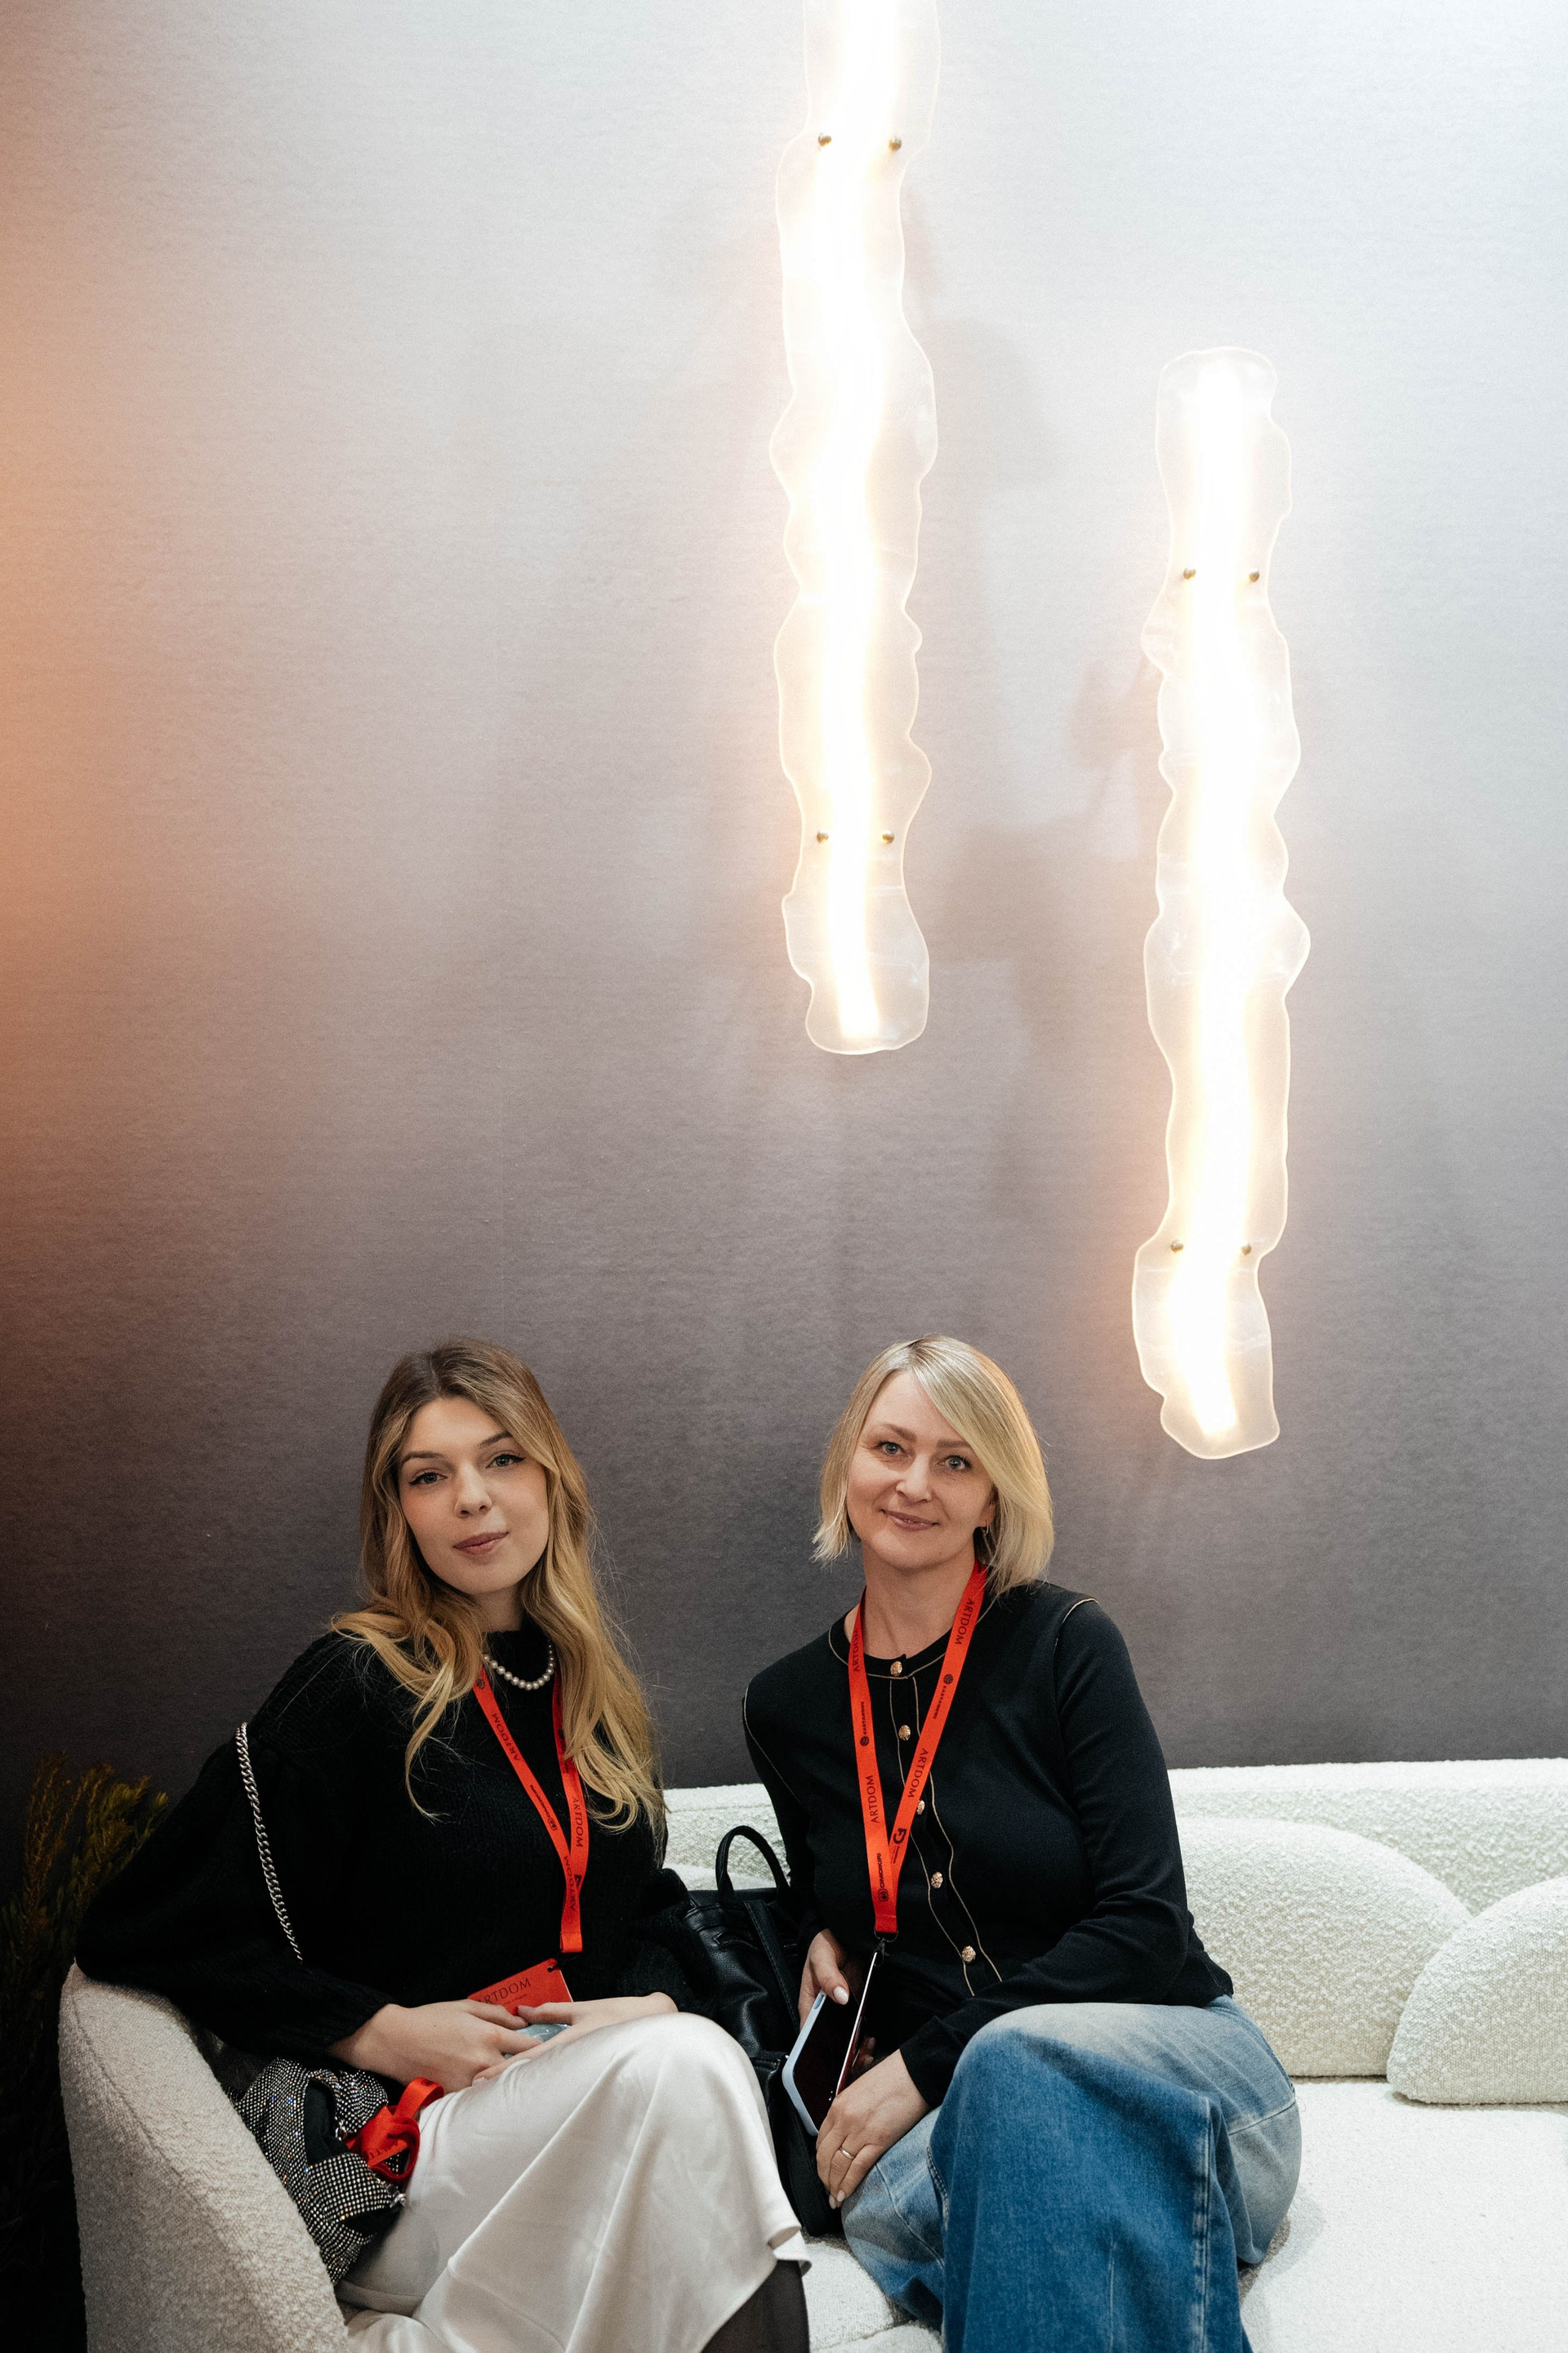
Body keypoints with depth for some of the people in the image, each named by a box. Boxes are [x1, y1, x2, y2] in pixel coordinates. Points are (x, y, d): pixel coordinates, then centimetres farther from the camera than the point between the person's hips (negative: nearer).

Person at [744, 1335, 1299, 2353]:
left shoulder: (1064, 1644, -3)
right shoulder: (788, 1706, 11)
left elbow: (1146, 1927, -9)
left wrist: (927, 2063, -13)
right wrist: (825, 1946, 2)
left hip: (1177, 2065, -2)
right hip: (951, 2115, 2)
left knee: (1018, 2058, -39)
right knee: (892, 2192, -36)